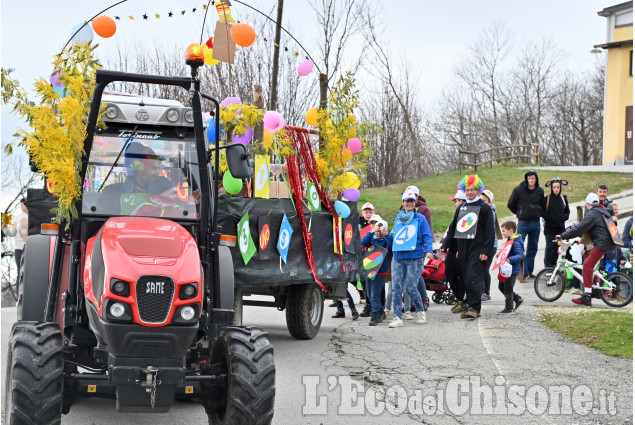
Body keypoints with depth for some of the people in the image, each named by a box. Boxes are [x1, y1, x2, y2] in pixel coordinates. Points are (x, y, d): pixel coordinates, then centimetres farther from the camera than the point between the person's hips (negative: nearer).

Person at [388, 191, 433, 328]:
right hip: (398, 258, 4)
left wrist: (429, 250, -15)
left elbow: (427, 236, -2)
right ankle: (398, 318, -2)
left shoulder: (420, 219, 3)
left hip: (415, 258, -4)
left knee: (411, 288, -8)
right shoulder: (397, 219, 16)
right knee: (396, 288, -5)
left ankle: (420, 312, 16)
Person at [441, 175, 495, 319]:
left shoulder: (485, 208, 0)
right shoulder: (461, 209, 17)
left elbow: (490, 231, -5)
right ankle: (474, 308, 11)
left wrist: (486, 251, -12)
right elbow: (453, 230, 23)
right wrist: (446, 246, 16)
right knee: (466, 279, 4)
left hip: (477, 249, -6)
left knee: (473, 279, -15)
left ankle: (474, 308, -12)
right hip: (463, 250, 6)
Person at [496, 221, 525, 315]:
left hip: (512, 270, -11)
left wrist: (510, 260, -40)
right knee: (501, 287, 19)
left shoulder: (516, 243, -19)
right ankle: (518, 299, 29)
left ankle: (509, 308, 9)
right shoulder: (509, 240, 12)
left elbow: (519, 256, -28)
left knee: (508, 289, -2)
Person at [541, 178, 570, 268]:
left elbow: (567, 212, 17)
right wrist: (550, 218, -13)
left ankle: (553, 265, 18)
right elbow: (541, 212, -2)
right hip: (549, 227, -4)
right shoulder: (546, 199, -3)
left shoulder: (563, 199, 9)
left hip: (560, 227, 4)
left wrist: (563, 218, -3)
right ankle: (547, 266, -5)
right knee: (549, 247, -9)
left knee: (557, 247, 7)